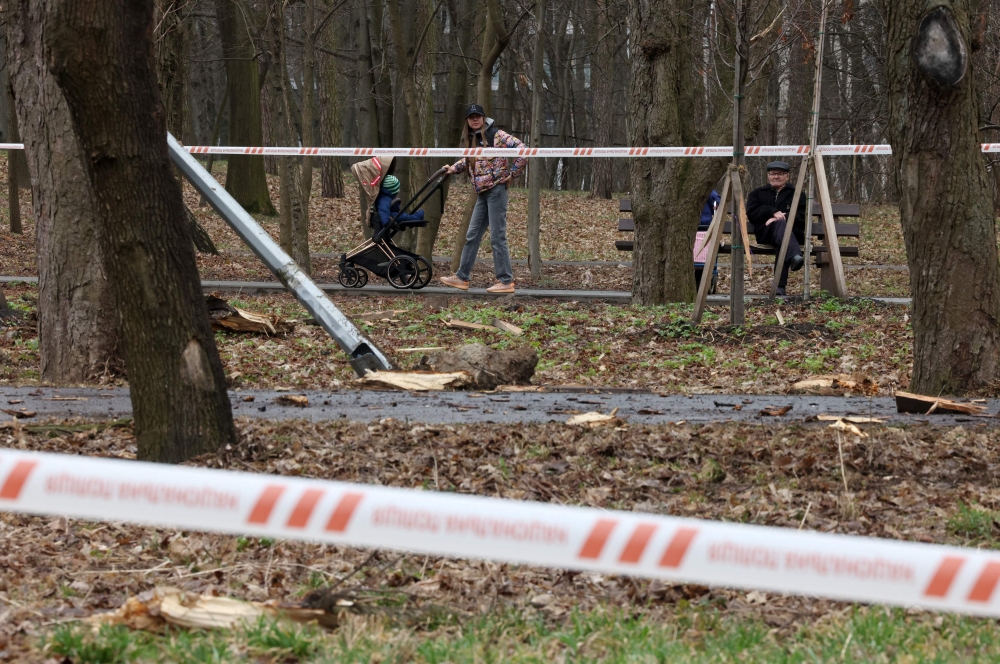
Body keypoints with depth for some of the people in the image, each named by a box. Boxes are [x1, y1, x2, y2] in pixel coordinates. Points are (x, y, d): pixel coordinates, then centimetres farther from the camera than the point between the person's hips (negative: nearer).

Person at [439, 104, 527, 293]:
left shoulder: (496, 135, -9)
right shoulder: (470, 139, 14)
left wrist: (511, 172, -12)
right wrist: (454, 168, 17)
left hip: (496, 189, -8)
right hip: (482, 193, 8)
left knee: (497, 236, -8)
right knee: (473, 235, 11)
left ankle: (506, 281, -5)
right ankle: (462, 277, 17)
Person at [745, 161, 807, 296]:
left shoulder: (796, 195, 22)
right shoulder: (758, 193, 26)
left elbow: (802, 217, 5)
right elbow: (751, 214, 7)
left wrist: (783, 217, -11)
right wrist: (773, 212, -7)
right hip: (765, 234, 0)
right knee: (780, 225, -36)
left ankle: (780, 285, -49)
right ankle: (795, 256, -65)